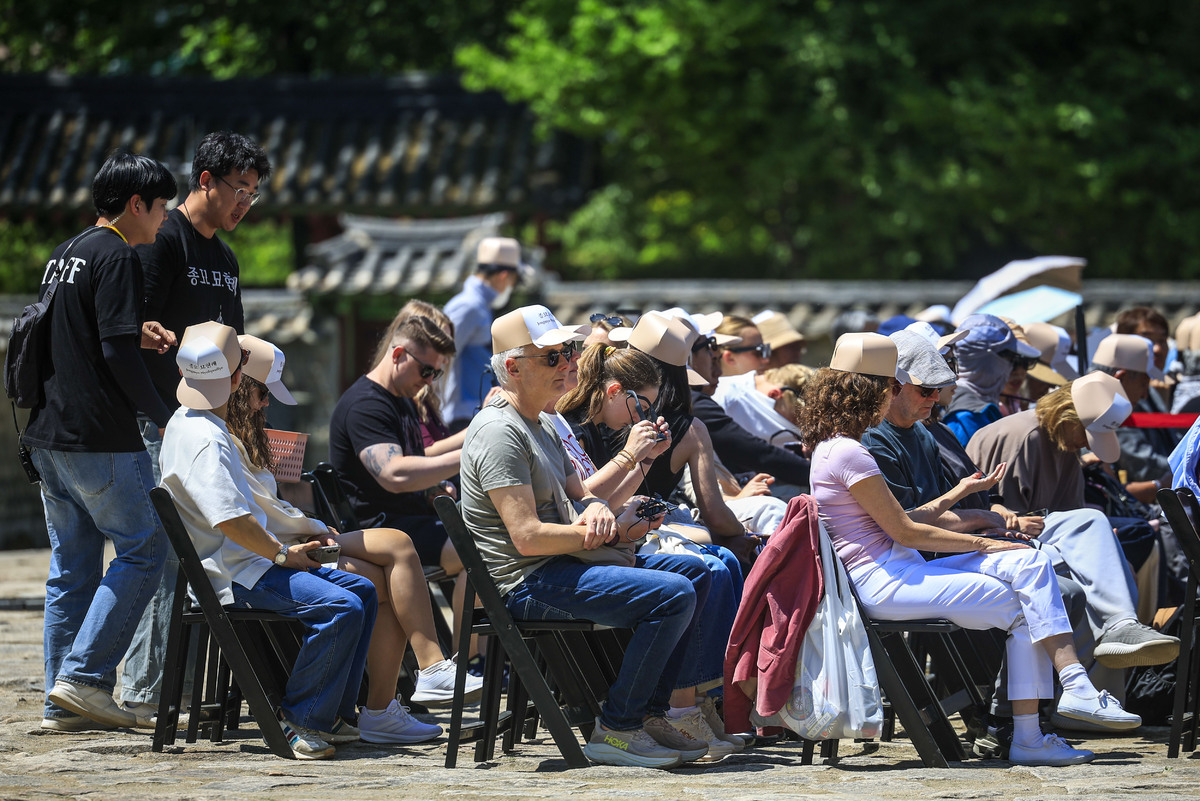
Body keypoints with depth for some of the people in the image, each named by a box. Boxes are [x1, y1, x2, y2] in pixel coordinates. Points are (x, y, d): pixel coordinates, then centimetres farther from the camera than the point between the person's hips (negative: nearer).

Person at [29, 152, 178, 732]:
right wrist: (163, 417, -9)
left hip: (49, 434, 9)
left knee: (72, 565, 10)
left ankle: (62, 701, 9)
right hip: (100, 437, -9)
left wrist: (134, 334, 17)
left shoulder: (63, 255, 17)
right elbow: (117, 355, -17)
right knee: (145, 549, -1)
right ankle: (84, 674, -9)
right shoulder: (116, 257, -11)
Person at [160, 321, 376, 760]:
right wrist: (282, 553, -14)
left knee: (361, 590, 10)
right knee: (340, 607, -26)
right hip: (233, 576, -11)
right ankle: (303, 720, -16)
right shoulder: (202, 439, -18)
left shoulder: (190, 423, 17)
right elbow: (229, 518, -28)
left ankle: (334, 712, 8)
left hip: (254, 560, 11)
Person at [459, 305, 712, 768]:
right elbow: (528, 537, -23)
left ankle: (649, 714, 12)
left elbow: (576, 494, 22)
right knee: (673, 595, -24)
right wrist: (612, 534, -14)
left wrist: (597, 509, -5)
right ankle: (615, 730, -17)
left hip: (569, 564, 11)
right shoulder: (499, 431, -16)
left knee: (693, 572, 14)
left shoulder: (540, 428, 19)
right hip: (530, 582, -11)